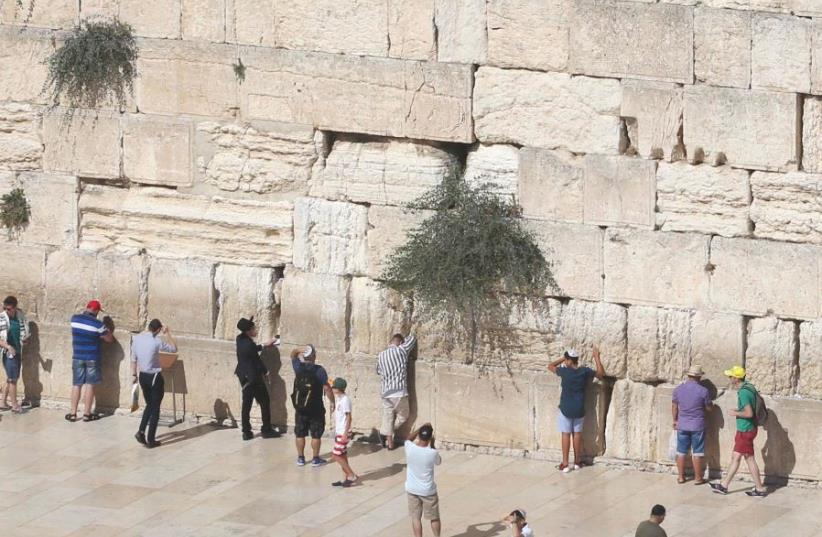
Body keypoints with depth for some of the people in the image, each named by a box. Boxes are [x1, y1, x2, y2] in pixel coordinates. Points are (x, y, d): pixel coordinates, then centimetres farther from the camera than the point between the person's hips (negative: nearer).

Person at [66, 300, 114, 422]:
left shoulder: (74, 318, -1)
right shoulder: (97, 324, -13)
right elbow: (110, 339, -3)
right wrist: (109, 328, 12)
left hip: (77, 357, 3)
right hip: (92, 358, -3)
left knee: (77, 385, 8)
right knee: (90, 385, 3)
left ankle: (73, 413, 8)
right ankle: (87, 414, 6)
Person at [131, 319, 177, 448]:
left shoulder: (136, 338, -2)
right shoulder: (157, 341, -18)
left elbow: (133, 359, 7)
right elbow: (174, 349, -4)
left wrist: (134, 374, 20)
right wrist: (167, 334, 3)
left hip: (142, 376, 6)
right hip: (155, 377, -6)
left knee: (149, 405, 24)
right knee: (155, 408, 5)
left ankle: (141, 431, 11)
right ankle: (151, 440, 7)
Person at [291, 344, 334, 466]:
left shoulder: (298, 367, -5)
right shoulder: (319, 370, -16)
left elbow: (293, 354, 14)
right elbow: (327, 388, -15)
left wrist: (300, 349, -4)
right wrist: (331, 401, -3)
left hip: (300, 408, 3)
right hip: (315, 409, -3)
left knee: (300, 434, 12)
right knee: (316, 434, 6)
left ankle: (300, 458, 17)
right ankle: (315, 459, 8)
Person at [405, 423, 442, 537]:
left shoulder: (410, 448, -16)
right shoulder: (432, 453, -23)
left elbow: (409, 439, 10)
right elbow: (438, 461, 3)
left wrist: (422, 428, 9)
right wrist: (432, 445, 3)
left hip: (412, 489, 2)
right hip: (428, 491, -2)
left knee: (415, 517, 11)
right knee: (434, 517, 16)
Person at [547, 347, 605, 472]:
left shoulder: (564, 371, -15)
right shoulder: (585, 371, -8)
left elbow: (550, 366, 2)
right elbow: (601, 373, 6)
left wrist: (563, 359, 11)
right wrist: (596, 357, 9)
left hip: (566, 409, -3)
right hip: (579, 409, 3)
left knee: (566, 434, 3)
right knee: (577, 433, 13)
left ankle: (565, 464, 3)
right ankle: (577, 461, 21)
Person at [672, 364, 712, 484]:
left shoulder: (678, 389, -2)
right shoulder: (703, 391, -12)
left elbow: (674, 407, 8)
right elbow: (709, 407, -2)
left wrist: (675, 420, 21)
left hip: (682, 425, 3)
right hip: (697, 425, -3)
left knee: (681, 452, 11)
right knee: (697, 452, 5)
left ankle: (681, 477, 16)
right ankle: (698, 478, 10)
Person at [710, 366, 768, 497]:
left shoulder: (743, 393, -23)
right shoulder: (748, 387, 8)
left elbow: (749, 413, -28)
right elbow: (751, 408, 18)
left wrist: (735, 413, -14)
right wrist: (738, 410, 11)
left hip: (745, 431, -10)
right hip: (744, 429, 10)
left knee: (750, 459, 0)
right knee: (735, 457, 15)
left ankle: (760, 489, 7)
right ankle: (724, 485, 22)